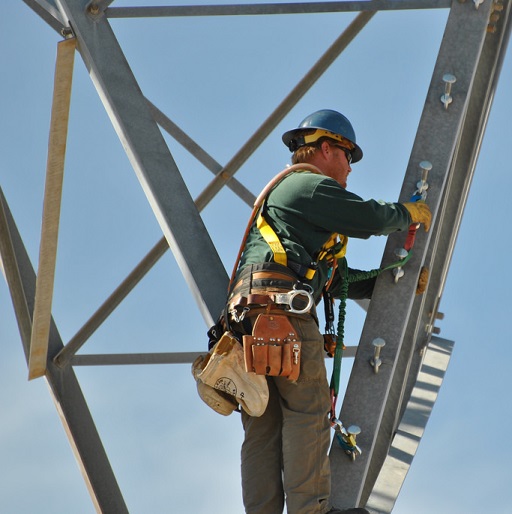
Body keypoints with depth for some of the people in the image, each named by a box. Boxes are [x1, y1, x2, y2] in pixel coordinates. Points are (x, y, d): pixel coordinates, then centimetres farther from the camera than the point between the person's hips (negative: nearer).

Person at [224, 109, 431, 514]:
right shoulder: (311, 185, 3)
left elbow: (340, 279, 34)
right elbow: (371, 218, -3)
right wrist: (408, 214, 18)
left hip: (248, 314, 10)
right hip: (283, 306, -10)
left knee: (262, 427, 3)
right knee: (308, 412, -10)